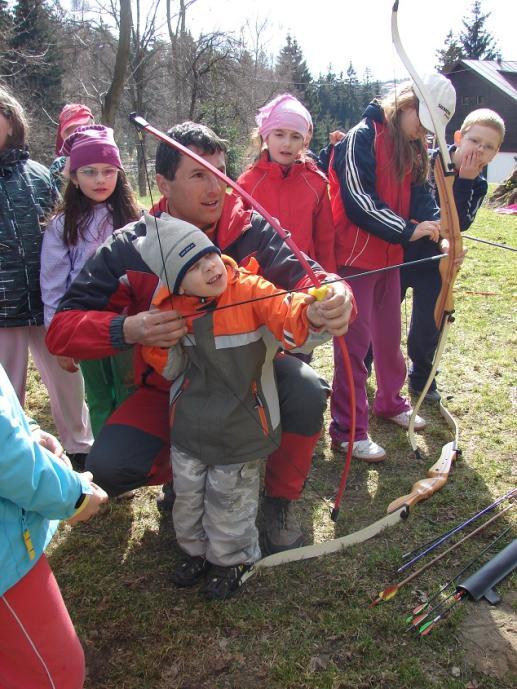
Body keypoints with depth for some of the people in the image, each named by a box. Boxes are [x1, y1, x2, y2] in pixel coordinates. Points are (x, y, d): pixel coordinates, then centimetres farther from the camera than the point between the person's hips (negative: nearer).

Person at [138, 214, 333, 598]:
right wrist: (154, 343, -14)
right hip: (189, 424, 4)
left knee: (229, 499, 13)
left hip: (240, 424, -4)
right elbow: (171, 368, 6)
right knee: (187, 494, 20)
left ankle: (232, 560, 39)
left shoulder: (252, 292, -18)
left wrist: (310, 317, -50)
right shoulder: (171, 309, -6)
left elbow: (291, 326, -28)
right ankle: (197, 551, 47)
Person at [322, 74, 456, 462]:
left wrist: (441, 233, -13)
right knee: (356, 339, -3)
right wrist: (408, 230, -24)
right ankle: (347, 429, 7)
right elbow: (358, 201, -22)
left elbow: (421, 196, 5)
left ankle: (390, 401, 39)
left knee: (390, 333, 19)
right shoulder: (362, 138, -14)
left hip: (389, 255, 8)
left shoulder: (412, 148, 11)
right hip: (355, 255, -8)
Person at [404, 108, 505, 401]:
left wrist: (464, 182, -23)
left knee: (428, 326, 8)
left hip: (435, 263, 2)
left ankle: (421, 377, 30)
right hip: (399, 253, -2)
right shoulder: (425, 161, -11)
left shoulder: (477, 185, -3)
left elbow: (460, 223, -19)